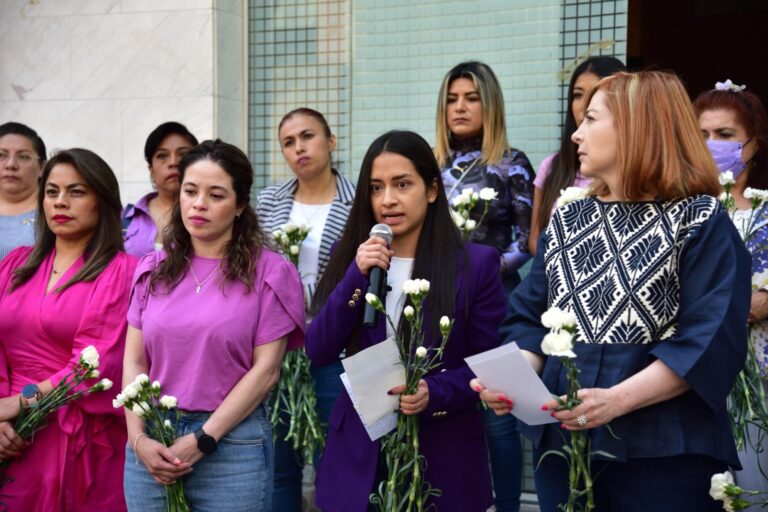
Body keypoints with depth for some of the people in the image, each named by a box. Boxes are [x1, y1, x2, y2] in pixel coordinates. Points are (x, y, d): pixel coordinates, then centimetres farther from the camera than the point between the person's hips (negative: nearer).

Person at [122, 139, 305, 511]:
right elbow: (134, 362, 6)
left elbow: (265, 370, -8)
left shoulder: (269, 272, -3)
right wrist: (138, 438, -7)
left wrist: (202, 440, -12)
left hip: (232, 444, -3)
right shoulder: (153, 269, 8)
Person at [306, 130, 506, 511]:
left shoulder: (477, 263, -5)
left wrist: (435, 393, -23)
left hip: (443, 454, -2)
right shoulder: (352, 257, 3)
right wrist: (356, 277, -16)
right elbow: (318, 352, -4)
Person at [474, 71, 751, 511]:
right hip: (561, 438, 5)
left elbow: (711, 340, -15)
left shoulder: (702, 223, -5)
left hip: (663, 450, -5)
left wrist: (616, 400, -25)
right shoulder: (567, 220, 12)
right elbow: (531, 318, 10)